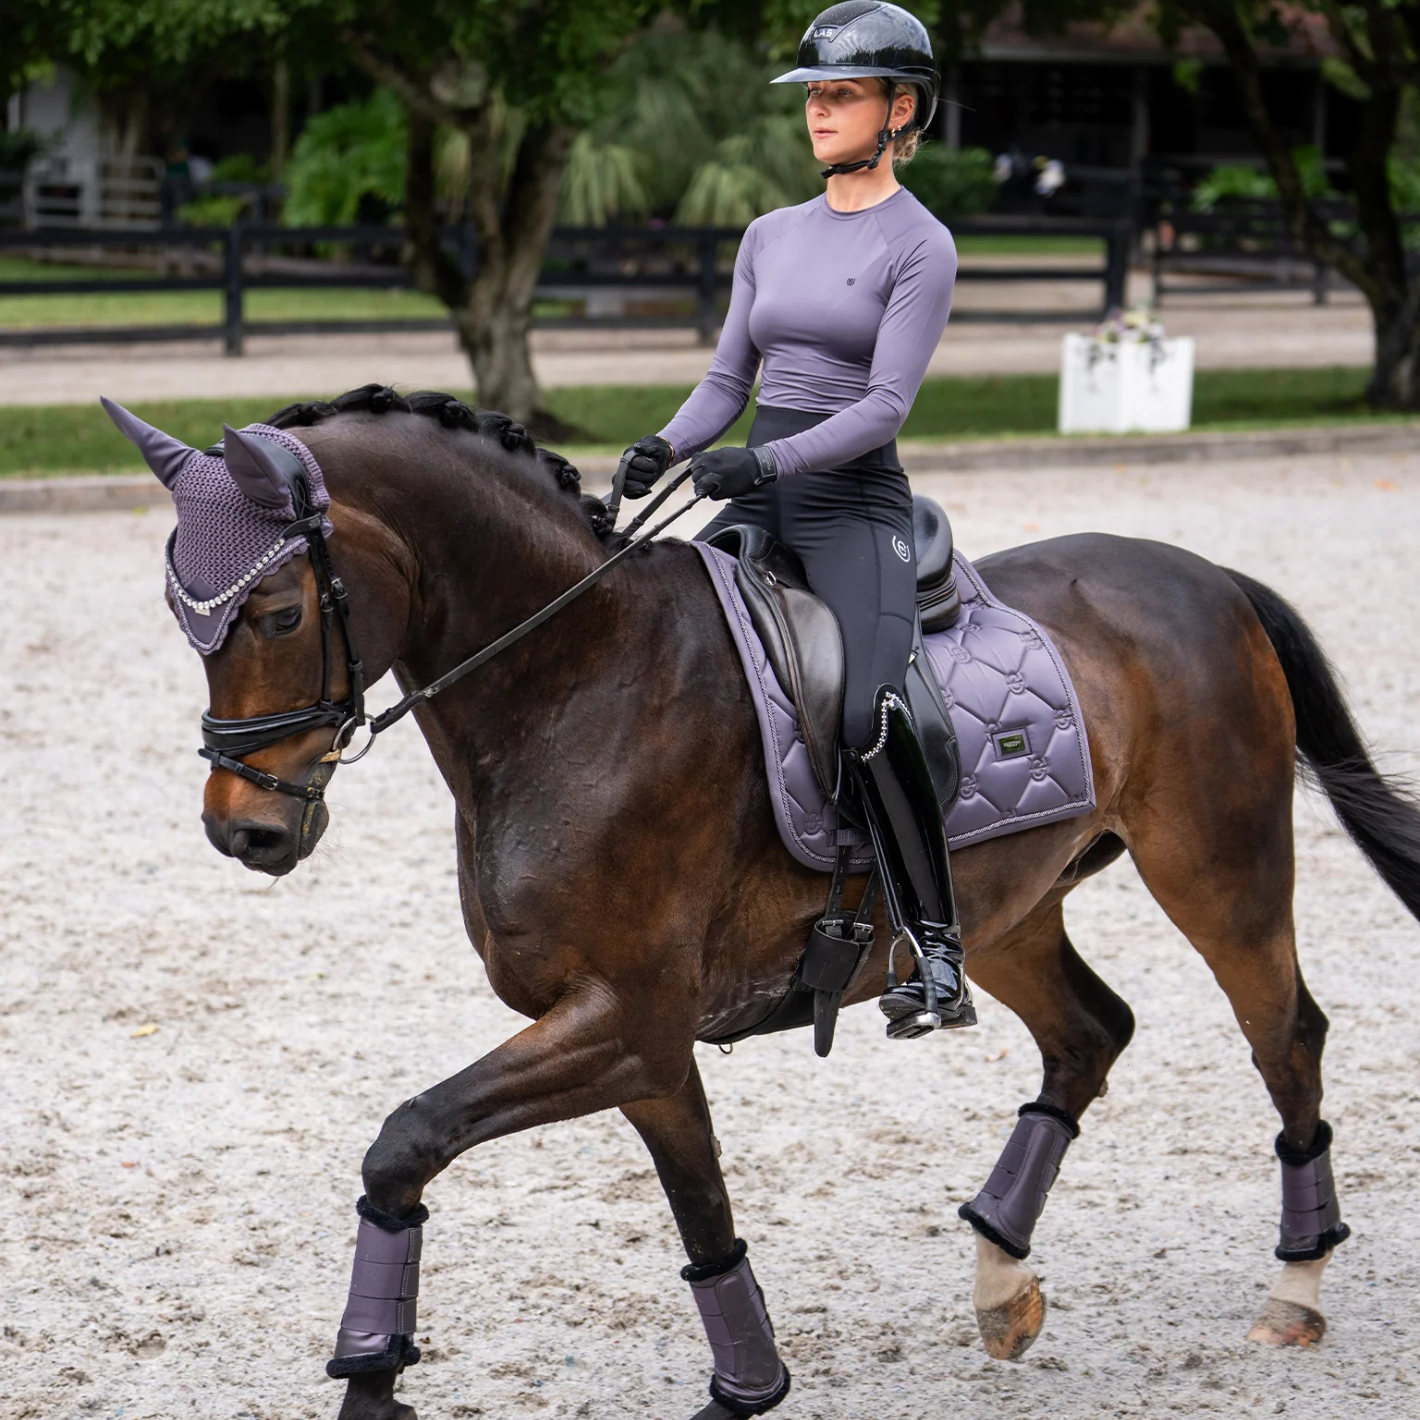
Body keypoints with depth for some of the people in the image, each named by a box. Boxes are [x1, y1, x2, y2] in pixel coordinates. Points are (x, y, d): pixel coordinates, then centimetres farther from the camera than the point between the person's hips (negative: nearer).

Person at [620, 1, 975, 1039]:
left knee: (866, 711, -28)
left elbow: (886, 404, -13)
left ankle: (939, 950, -21)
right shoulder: (773, 235, 16)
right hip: (757, 504, 7)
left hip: (857, 507, -7)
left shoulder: (920, 247, -4)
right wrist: (667, 448, -4)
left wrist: (765, 462, -25)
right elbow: (729, 378, 17)